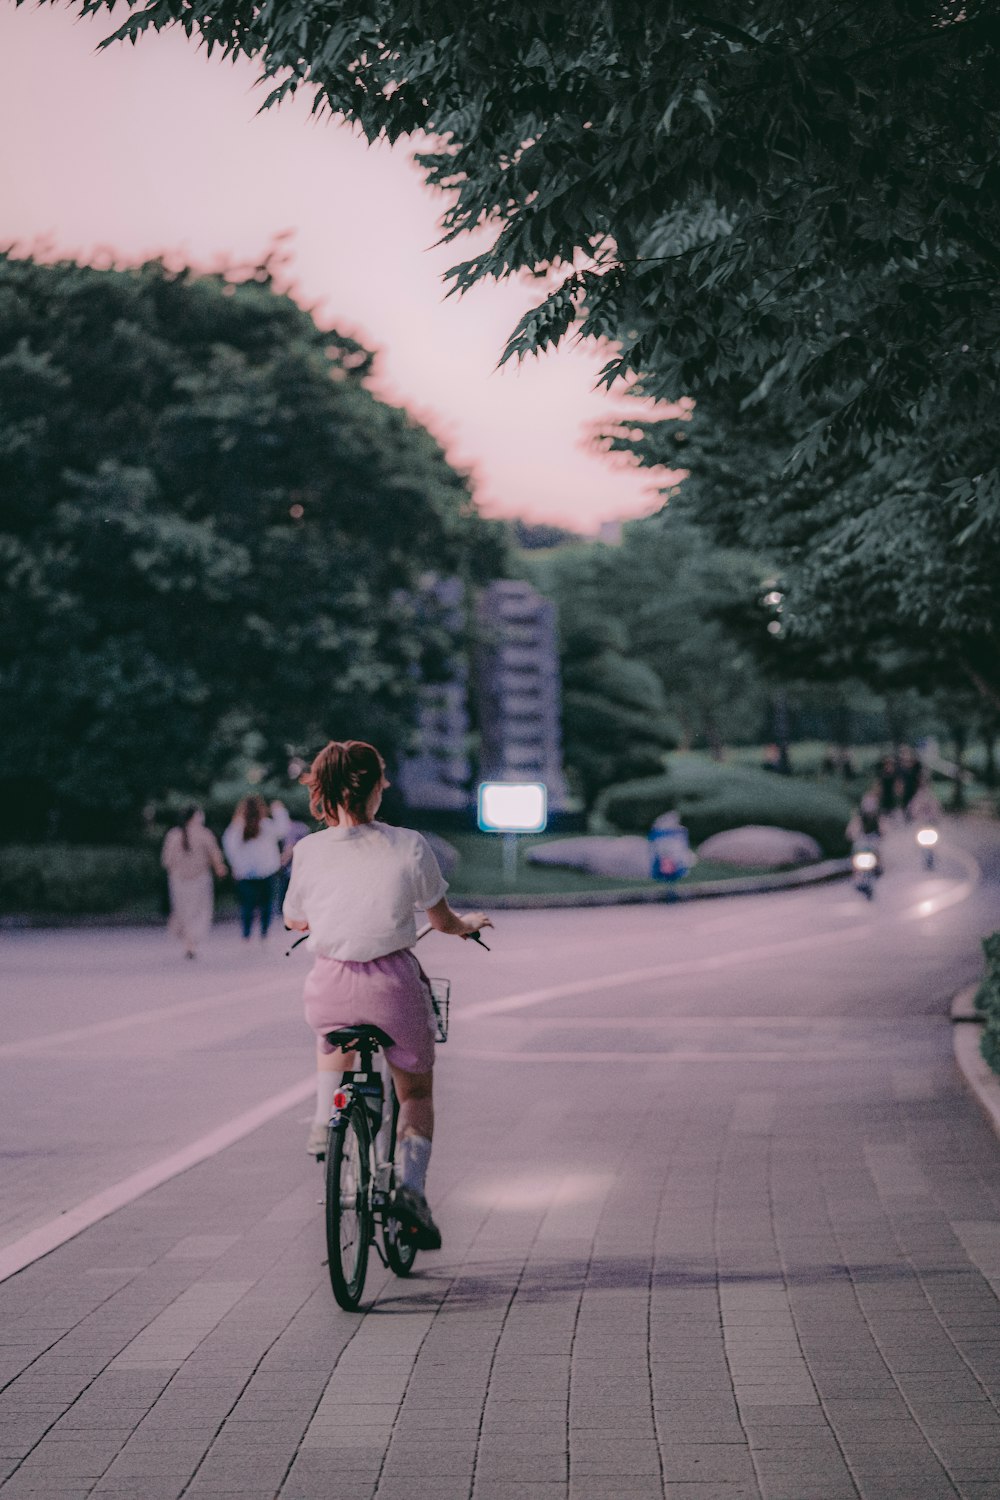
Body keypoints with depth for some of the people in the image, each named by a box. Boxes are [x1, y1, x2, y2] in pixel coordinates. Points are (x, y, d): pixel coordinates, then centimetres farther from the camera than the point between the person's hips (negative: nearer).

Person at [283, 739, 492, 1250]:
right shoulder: (409, 846, -7)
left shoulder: (308, 851, -4)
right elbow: (442, 920, 5)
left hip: (330, 988, 2)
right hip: (393, 986, -2)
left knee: (335, 1033, 39)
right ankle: (411, 1184, -3)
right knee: (416, 1092, 18)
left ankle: (324, 1121, 26)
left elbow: (294, 922, 12)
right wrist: (468, 924, 28)